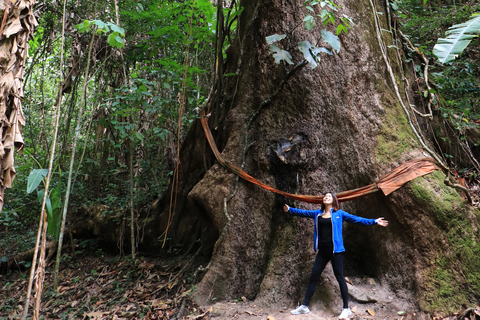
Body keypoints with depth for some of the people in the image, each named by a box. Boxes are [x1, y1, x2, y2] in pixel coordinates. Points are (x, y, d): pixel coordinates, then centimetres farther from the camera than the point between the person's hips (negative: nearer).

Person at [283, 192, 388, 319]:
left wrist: (374, 221, -4)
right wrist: (290, 209, 25)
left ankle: (346, 309, 11)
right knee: (313, 276, 6)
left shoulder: (339, 214, 1)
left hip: (335, 250, -4)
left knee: (339, 277, -1)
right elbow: (303, 212, 21)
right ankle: (304, 306, 14)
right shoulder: (318, 213, 11)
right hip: (322, 250, 4)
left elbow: (356, 219, 0)